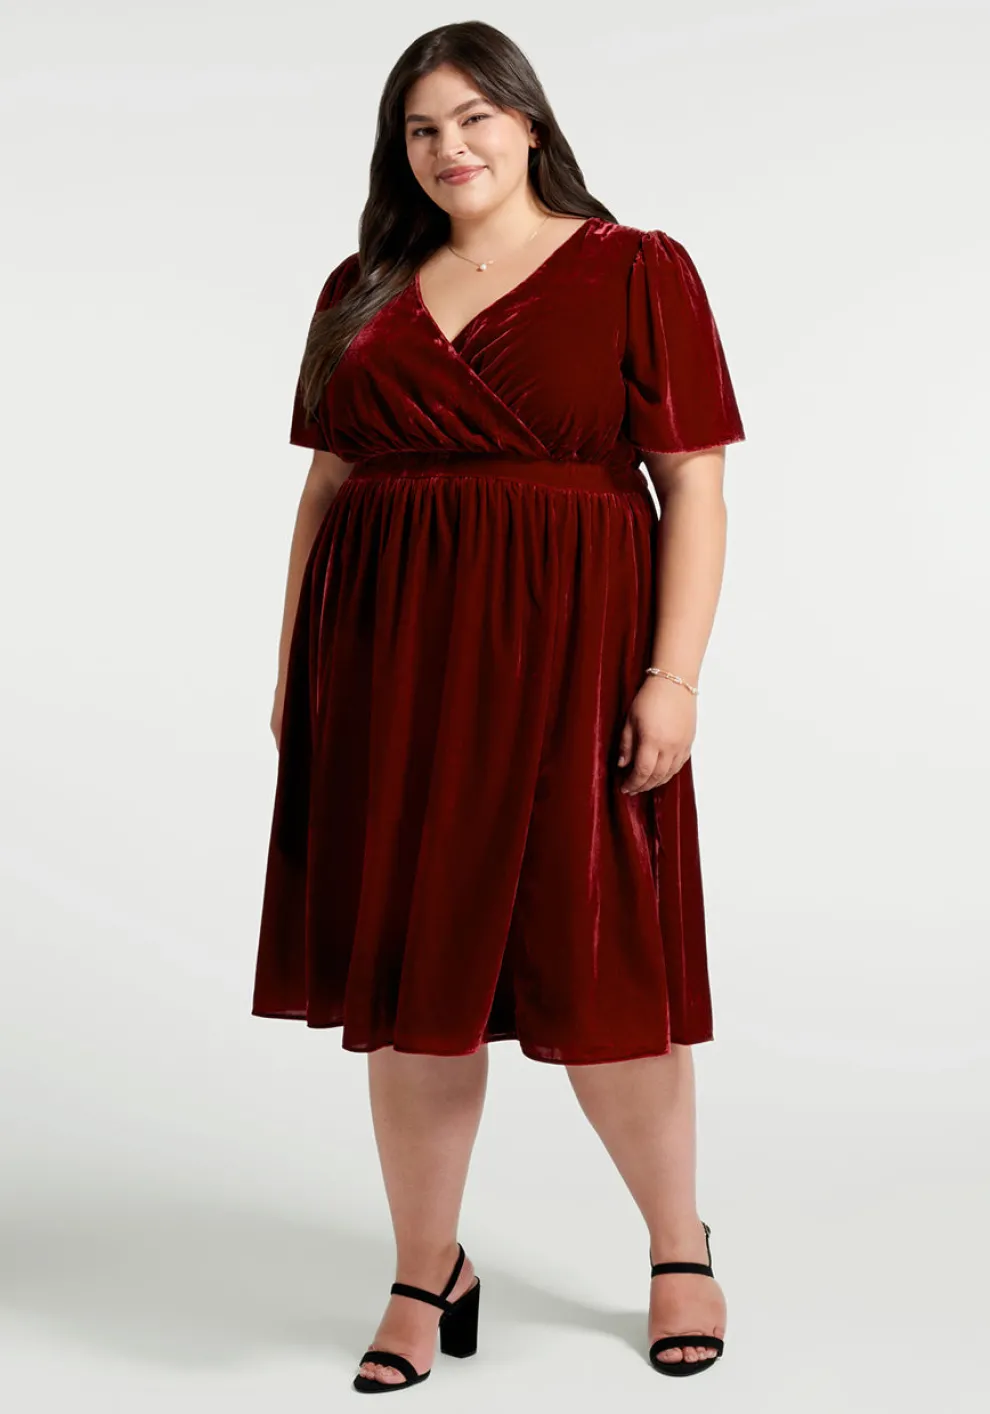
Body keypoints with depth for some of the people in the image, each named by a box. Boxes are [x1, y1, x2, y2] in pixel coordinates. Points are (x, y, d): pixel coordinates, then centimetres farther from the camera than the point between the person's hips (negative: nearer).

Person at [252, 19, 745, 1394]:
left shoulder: (637, 272, 1)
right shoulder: (364, 291, 12)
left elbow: (695, 488, -4)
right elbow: (326, 486, 14)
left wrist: (674, 675, -13)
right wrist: (292, 666, 8)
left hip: (567, 658, -4)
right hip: (389, 660, 4)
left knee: (594, 967, 0)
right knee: (410, 968, 6)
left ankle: (681, 1247, 23)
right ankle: (428, 1276, 20)